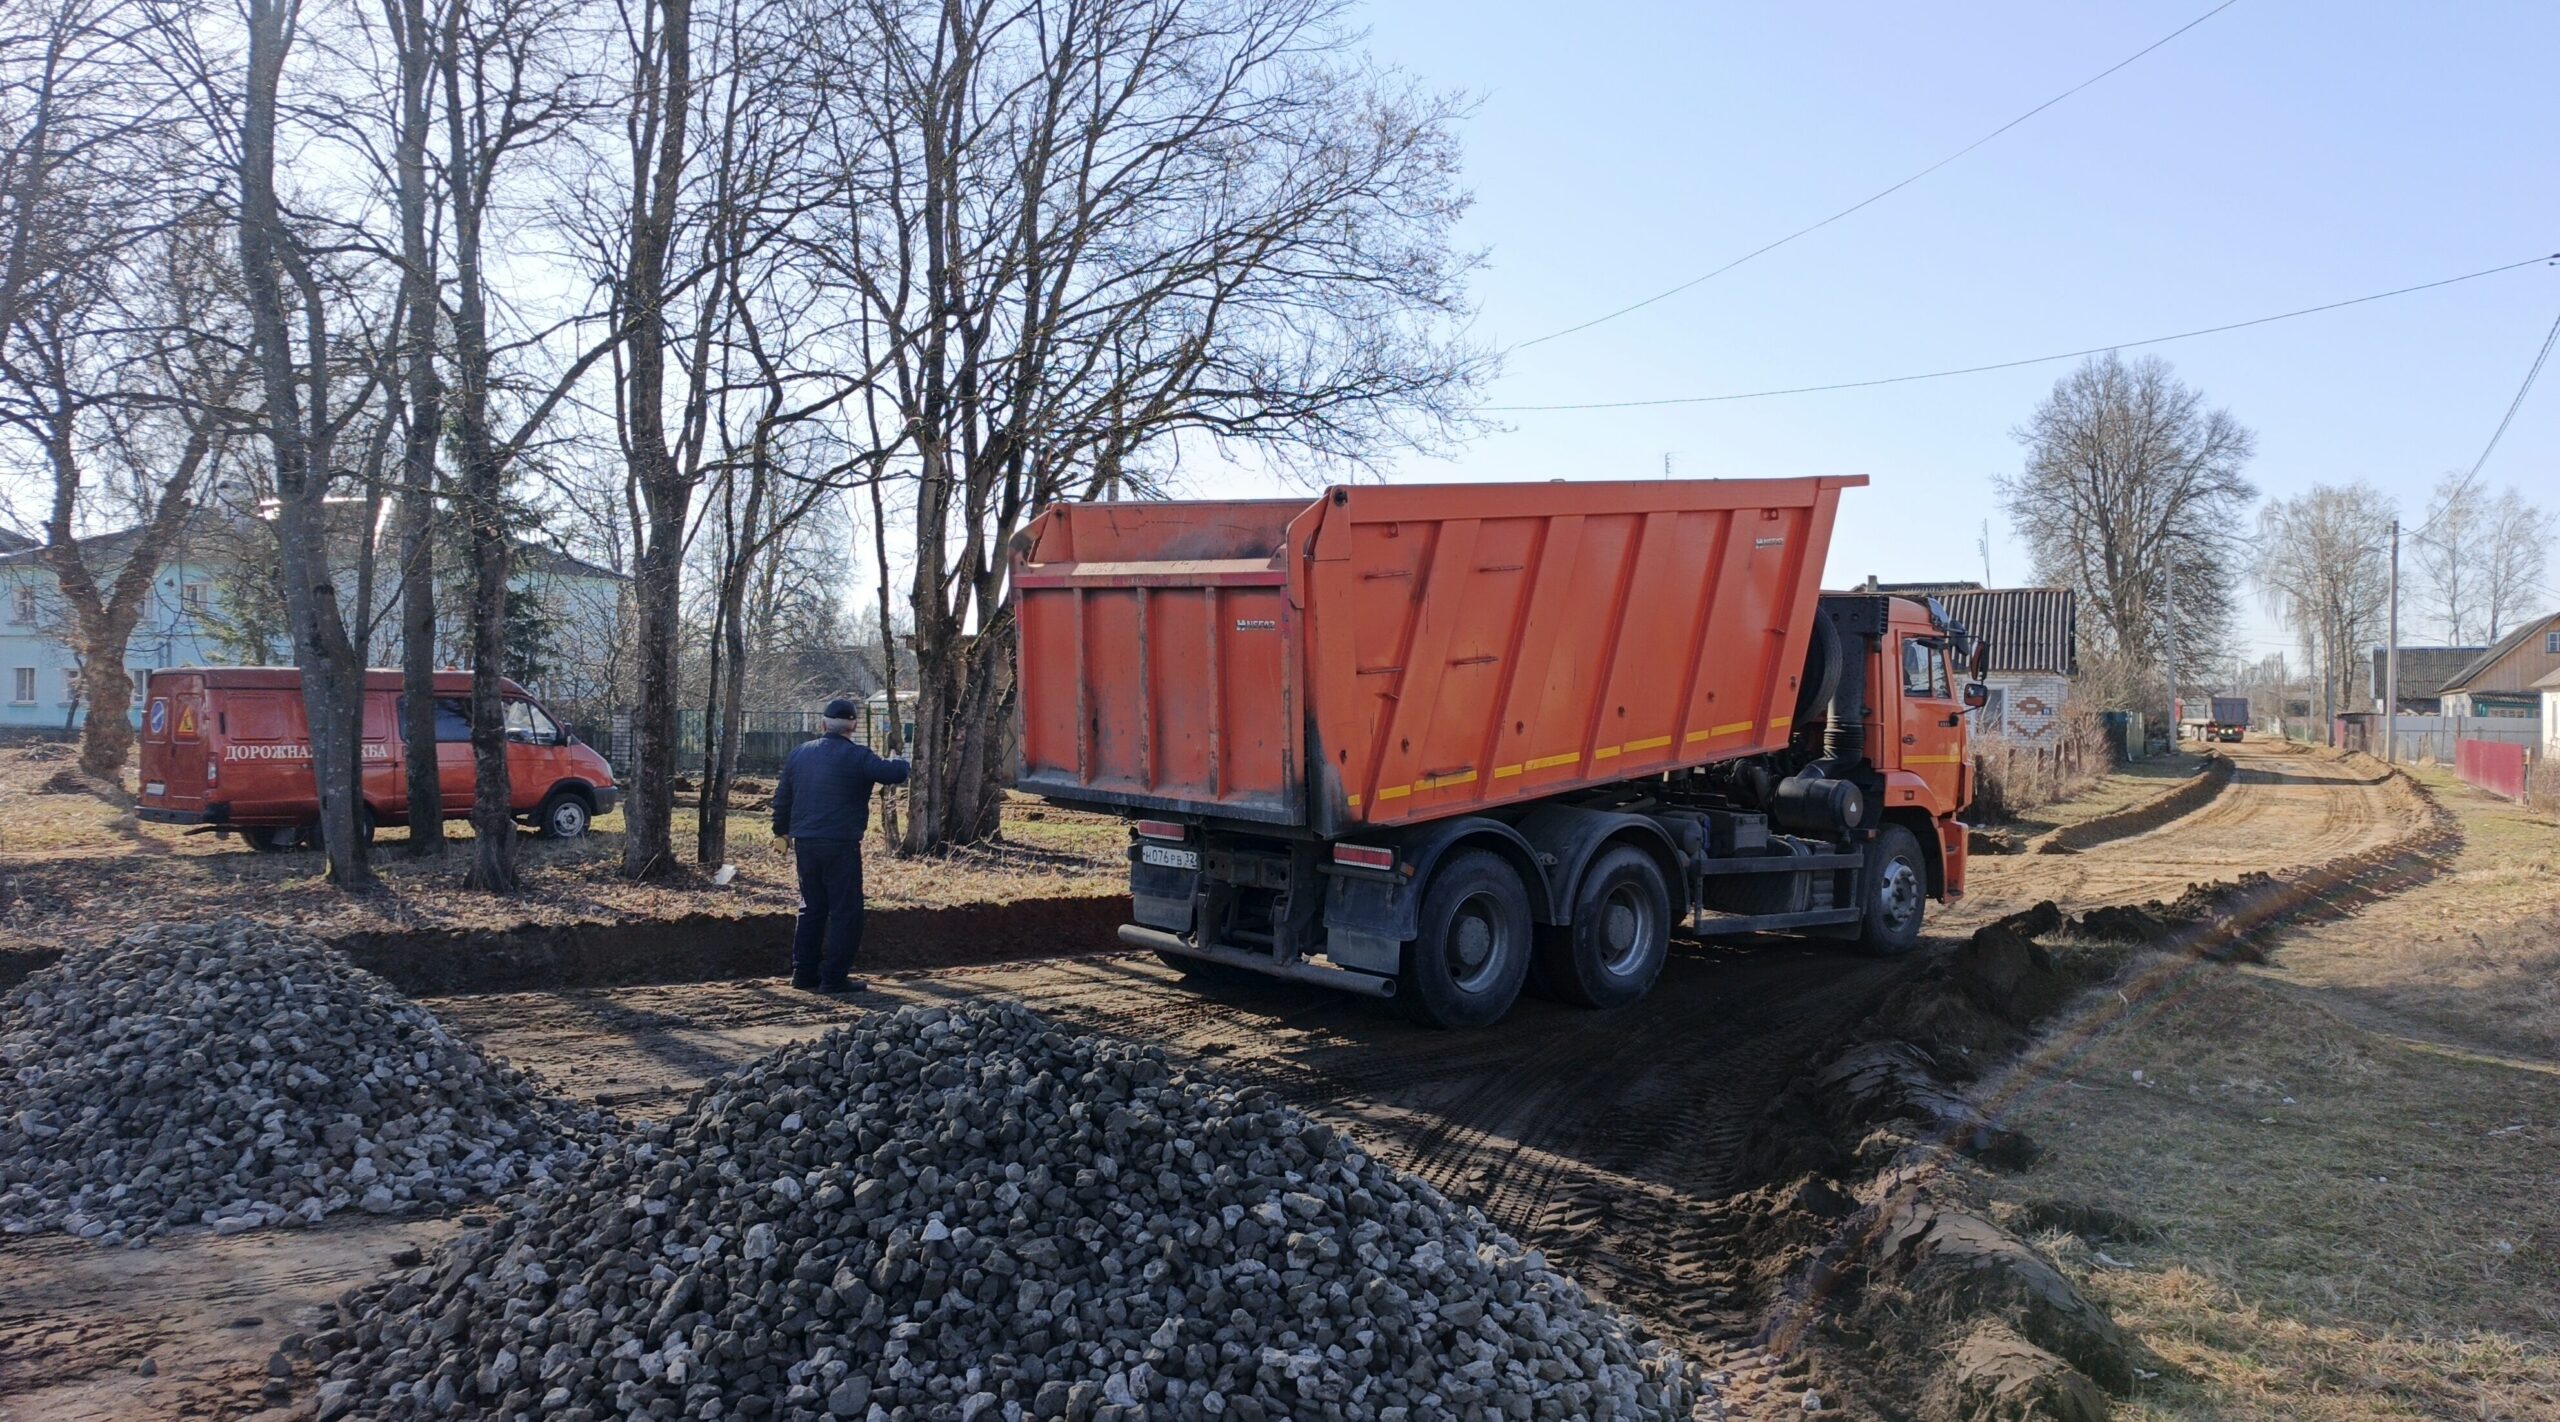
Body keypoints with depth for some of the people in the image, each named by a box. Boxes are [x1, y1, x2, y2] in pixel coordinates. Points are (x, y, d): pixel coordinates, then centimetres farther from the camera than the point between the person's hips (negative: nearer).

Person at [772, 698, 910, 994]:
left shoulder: (799, 754, 10)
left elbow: (782, 797, 17)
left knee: (812, 907, 18)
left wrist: (783, 829, 33)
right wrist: (900, 763, 5)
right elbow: (894, 773, -19)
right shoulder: (856, 755, -11)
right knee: (846, 911, 0)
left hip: (805, 844, 7)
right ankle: (834, 978, -1)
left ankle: (804, 973, 21)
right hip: (840, 844, -7)